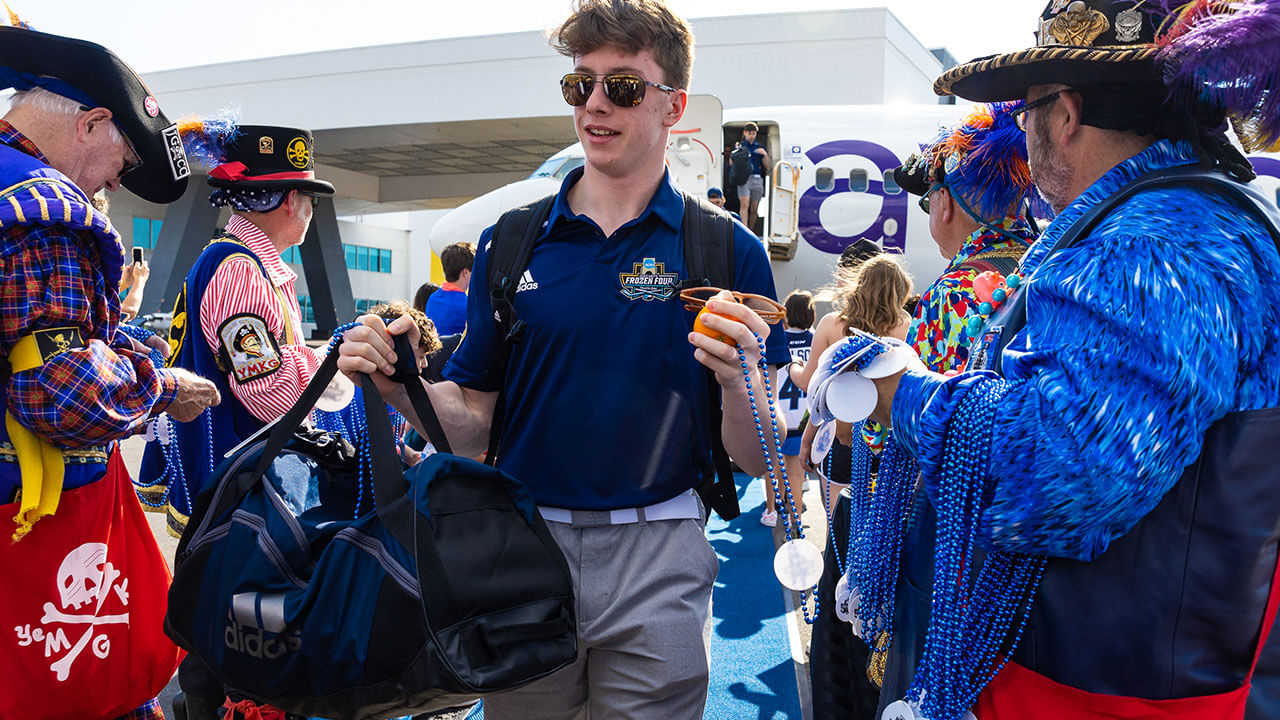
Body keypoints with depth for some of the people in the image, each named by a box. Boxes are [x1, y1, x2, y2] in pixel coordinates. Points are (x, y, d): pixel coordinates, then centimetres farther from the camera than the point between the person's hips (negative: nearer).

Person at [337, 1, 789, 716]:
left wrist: (739, 380, -25)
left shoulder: (729, 251, -4)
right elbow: (471, 424, 4)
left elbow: (758, 458, -5)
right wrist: (401, 383, -15)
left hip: (656, 559, -2)